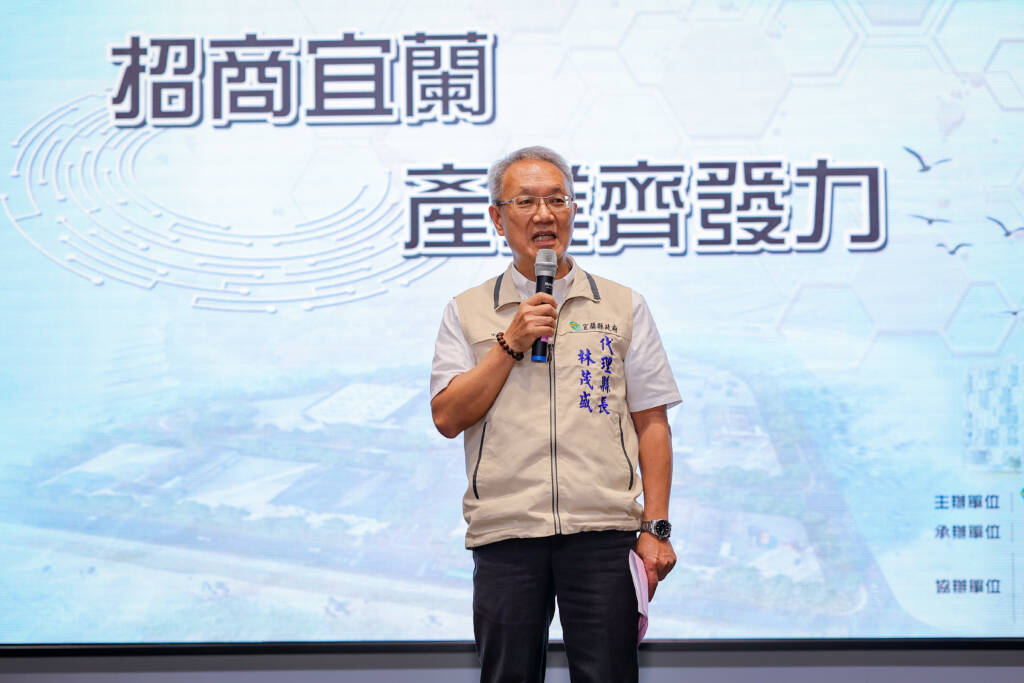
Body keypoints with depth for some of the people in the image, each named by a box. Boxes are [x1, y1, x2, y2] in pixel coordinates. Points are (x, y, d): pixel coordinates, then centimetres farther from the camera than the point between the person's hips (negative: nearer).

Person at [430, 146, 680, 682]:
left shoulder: (622, 306, 10)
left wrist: (655, 528, 0)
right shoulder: (467, 312, 11)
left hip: (602, 535, 0)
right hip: (504, 534, 1)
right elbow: (447, 417, 2)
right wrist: (512, 344, -6)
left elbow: (651, 424, 7)